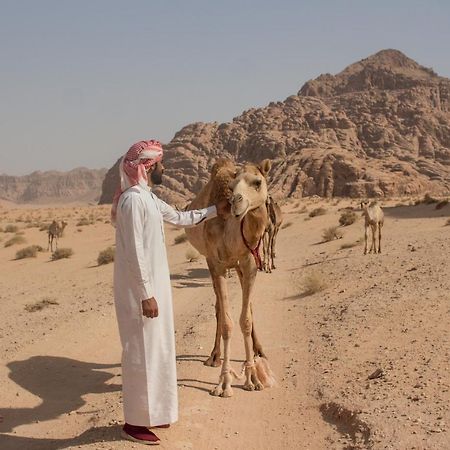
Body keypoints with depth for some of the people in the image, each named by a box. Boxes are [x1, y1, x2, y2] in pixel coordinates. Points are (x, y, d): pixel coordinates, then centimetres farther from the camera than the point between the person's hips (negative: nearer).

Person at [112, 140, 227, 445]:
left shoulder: (149, 198, 12)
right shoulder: (133, 199, -19)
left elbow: (180, 217, 29)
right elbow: (134, 252, -22)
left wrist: (215, 211, 31)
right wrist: (146, 294, -21)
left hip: (154, 285, 10)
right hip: (140, 290, -10)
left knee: (157, 349, 17)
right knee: (141, 351, -2)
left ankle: (151, 411, 29)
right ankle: (134, 422, 10)